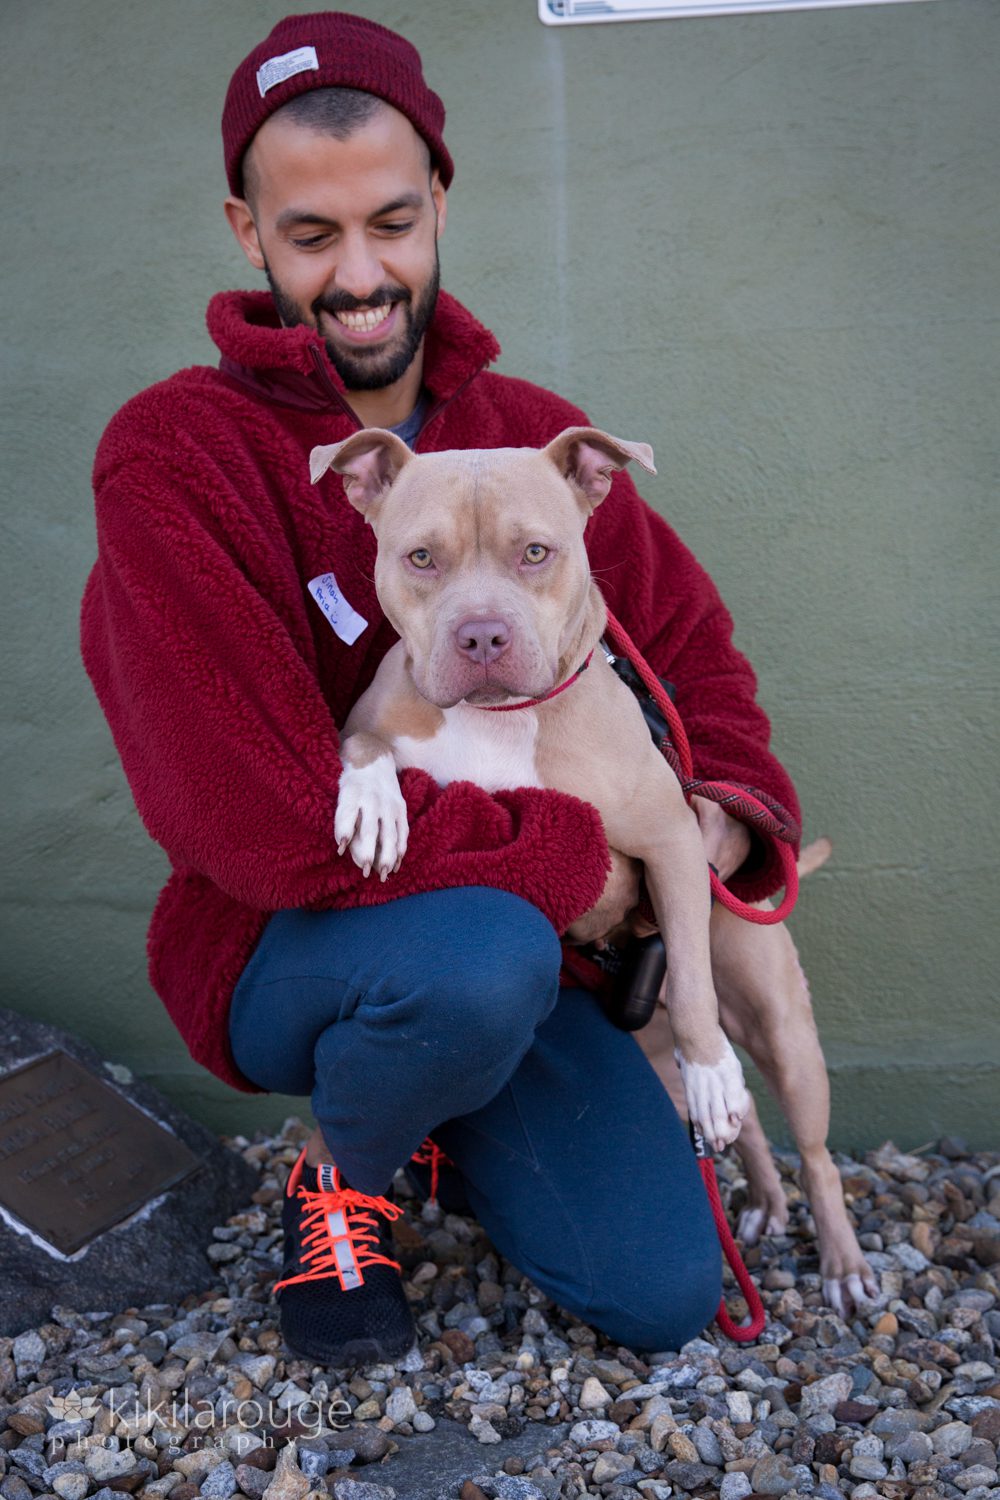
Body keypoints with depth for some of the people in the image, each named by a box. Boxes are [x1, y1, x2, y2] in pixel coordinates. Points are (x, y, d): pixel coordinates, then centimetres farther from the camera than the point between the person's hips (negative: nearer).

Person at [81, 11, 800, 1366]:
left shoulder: (535, 438, 0)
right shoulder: (174, 456, -19)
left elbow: (687, 633, 13)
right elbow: (266, 823, -25)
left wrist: (725, 808, -7)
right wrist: (563, 859, -20)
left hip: (505, 931, 5)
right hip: (271, 949, -4)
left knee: (667, 1296, -3)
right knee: (481, 957, -38)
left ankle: (433, 1114, 25)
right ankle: (343, 1174, -2)